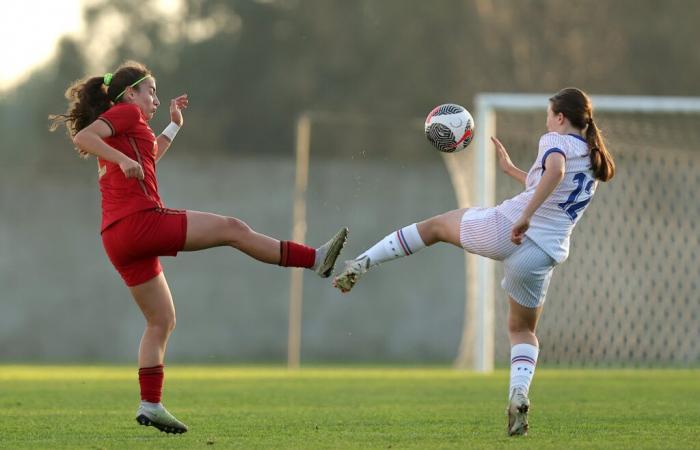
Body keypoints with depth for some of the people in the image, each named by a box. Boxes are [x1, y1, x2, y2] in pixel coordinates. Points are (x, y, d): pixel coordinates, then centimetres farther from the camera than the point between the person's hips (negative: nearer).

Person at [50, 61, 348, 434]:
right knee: (232, 229, -6)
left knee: (162, 321, 12)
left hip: (119, 241, 10)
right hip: (141, 221, -10)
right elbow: (82, 137, -16)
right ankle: (316, 259, -4)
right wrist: (123, 160, -27)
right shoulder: (126, 113, 1)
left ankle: (150, 404, 6)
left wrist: (173, 125, 44)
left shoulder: (120, 133, 28)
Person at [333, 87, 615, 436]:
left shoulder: (556, 141, -2)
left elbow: (554, 171, -26)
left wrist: (524, 217, -32)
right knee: (522, 330, 22)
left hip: (504, 229, -5)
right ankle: (518, 394, -4)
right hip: (544, 255, 5)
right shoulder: (594, 164, 21)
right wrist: (510, 169, 42)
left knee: (435, 226, 21)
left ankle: (361, 263, 15)